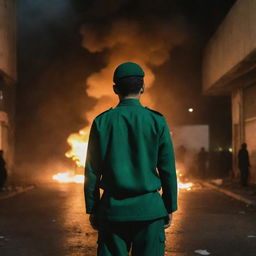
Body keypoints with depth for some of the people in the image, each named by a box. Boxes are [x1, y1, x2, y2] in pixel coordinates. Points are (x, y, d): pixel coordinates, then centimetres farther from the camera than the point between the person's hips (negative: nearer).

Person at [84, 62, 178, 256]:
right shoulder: (157, 121, -3)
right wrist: (170, 208, 8)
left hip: (112, 210, 1)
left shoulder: (101, 122, -1)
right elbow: (168, 170, -1)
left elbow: (92, 171, 1)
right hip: (149, 209, -1)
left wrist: (92, 209, 9)